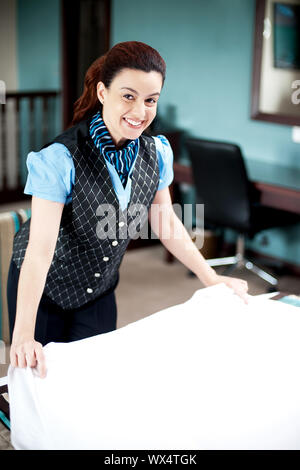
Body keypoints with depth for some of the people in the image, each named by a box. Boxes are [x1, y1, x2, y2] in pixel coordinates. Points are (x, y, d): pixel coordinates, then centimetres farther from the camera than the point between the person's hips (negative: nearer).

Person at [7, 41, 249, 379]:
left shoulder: (155, 153, -10)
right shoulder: (60, 159, -28)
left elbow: (167, 224, 3)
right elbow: (40, 249, -33)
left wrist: (212, 280, 1)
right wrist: (23, 337, -39)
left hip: (100, 290, 4)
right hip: (44, 288, -4)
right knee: (43, 379, 7)